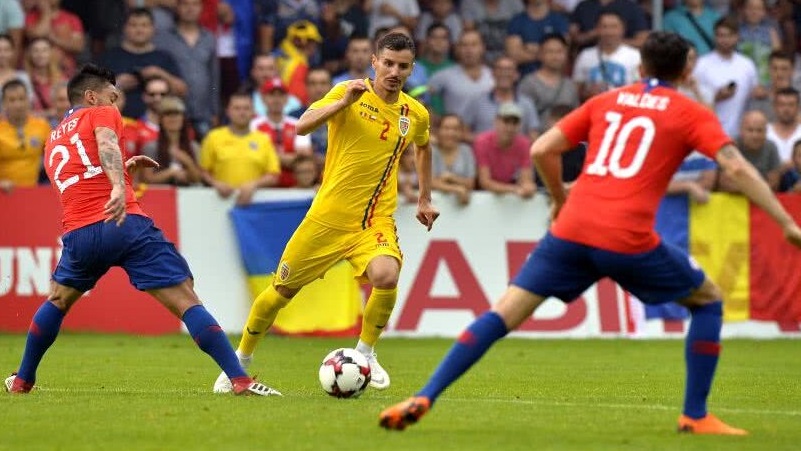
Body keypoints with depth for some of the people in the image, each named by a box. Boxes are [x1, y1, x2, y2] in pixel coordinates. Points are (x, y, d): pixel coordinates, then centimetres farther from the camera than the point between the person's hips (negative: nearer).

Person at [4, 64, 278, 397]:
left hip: (79, 234, 5)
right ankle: (240, 379, -17)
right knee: (187, 302, -7)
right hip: (127, 224, -5)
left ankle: (22, 380, 34)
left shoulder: (53, 141, 28)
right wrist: (119, 185, -29)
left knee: (57, 302, 32)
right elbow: (107, 145, -12)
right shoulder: (101, 114, 10)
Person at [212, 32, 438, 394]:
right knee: (282, 290, 6)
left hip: (375, 220, 1)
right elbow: (303, 126, -23)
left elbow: (422, 147, 27)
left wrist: (425, 199, 25)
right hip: (329, 215, -1)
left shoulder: (416, 114, 3)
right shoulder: (349, 93, -8)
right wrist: (344, 102, -34)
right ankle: (240, 360, 30)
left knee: (386, 276, -29)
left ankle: (365, 352, -5)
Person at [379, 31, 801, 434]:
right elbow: (737, 168, -2)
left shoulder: (606, 101, 19)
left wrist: (560, 199, 31)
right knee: (708, 300, 19)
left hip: (571, 232, 3)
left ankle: (423, 398, -6)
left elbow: (541, 150, 14)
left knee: (503, 314, 6)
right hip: (629, 241, -3)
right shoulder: (691, 113, 10)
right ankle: (695, 417, 15)